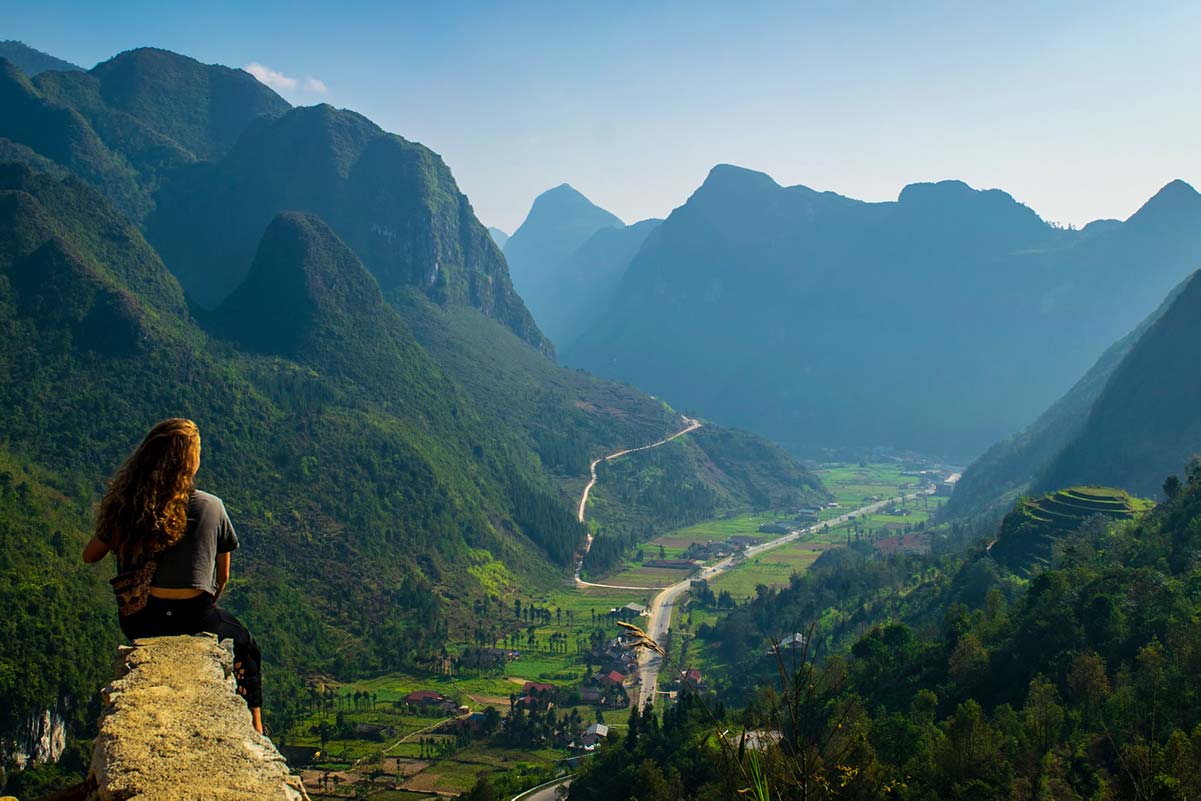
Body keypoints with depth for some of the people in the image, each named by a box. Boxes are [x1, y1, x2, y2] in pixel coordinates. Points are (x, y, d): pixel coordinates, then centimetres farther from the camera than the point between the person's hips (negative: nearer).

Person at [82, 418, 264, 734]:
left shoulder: (124, 505, -4)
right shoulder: (210, 507, -10)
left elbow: (90, 555, 11)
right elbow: (222, 578, 2)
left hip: (136, 625, 4)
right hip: (192, 622, -3)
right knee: (244, 643, 27)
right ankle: (254, 731, 28)